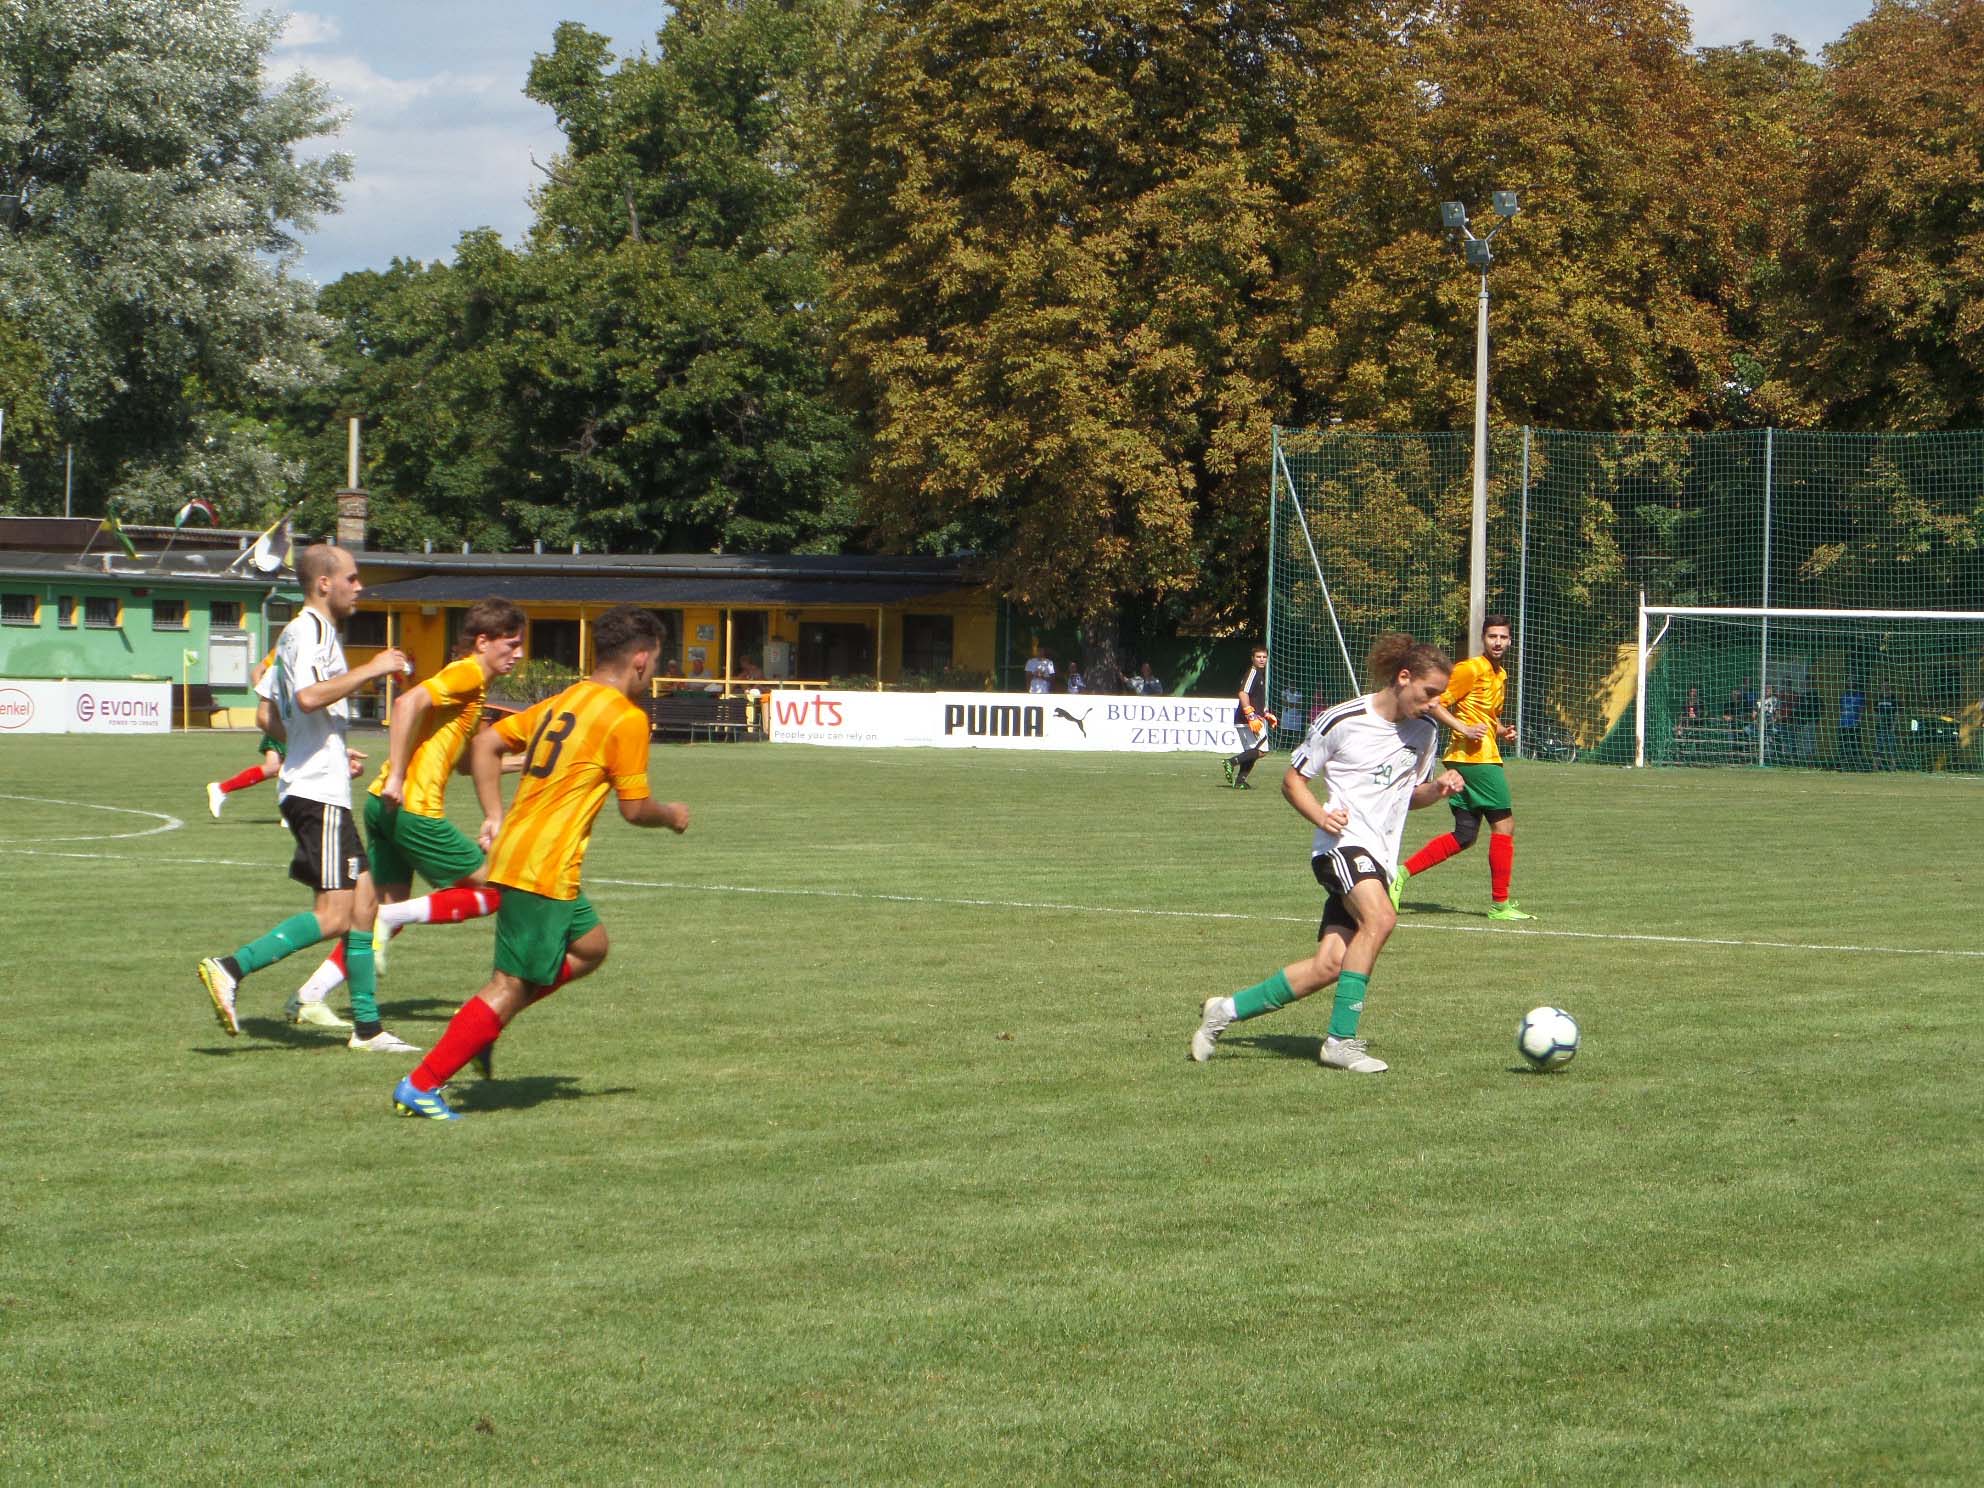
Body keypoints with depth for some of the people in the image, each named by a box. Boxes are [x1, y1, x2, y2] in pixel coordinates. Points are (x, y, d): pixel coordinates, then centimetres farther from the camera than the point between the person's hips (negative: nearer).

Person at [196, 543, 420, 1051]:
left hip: (317, 786, 11)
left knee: (362, 900, 10)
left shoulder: (298, 632, 19)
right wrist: (369, 671, -21)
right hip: (317, 793, -11)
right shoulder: (310, 630, -11)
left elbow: (267, 714, 24)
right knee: (334, 916, -14)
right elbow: (309, 696, -29)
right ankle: (230, 969, -16)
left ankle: (367, 1025, 11)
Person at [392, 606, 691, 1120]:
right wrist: (672, 816, 13)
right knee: (512, 986, -5)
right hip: (545, 870, -9)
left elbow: (485, 744, 15)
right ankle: (421, 1086, -6)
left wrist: (495, 817, 15)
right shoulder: (626, 718, -9)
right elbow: (634, 807, -7)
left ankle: (480, 1025, 15)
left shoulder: (560, 702, 16)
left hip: (513, 850, 9)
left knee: (590, 947, 23)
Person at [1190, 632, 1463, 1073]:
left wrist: (1438, 788, 2)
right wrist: (1320, 815, -16)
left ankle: (1226, 1010, 11)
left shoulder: (1426, 734, 11)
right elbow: (1292, 778, 2)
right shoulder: (1343, 721, -6)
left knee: (1329, 965, -6)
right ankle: (1341, 1039, -26)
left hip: (1380, 857, 6)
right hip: (1343, 842, -6)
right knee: (1380, 918, -33)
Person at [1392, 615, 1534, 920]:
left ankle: (1403, 873, 8)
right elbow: (1434, 703, -13)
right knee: (1504, 824, -6)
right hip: (1473, 756, -9)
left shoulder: (1500, 676, 19)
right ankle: (1500, 903, -1)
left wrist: (1502, 730, 13)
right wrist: (1464, 729, -21)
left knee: (1464, 836, 7)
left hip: (1486, 756, 9)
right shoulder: (1472, 669, -10)